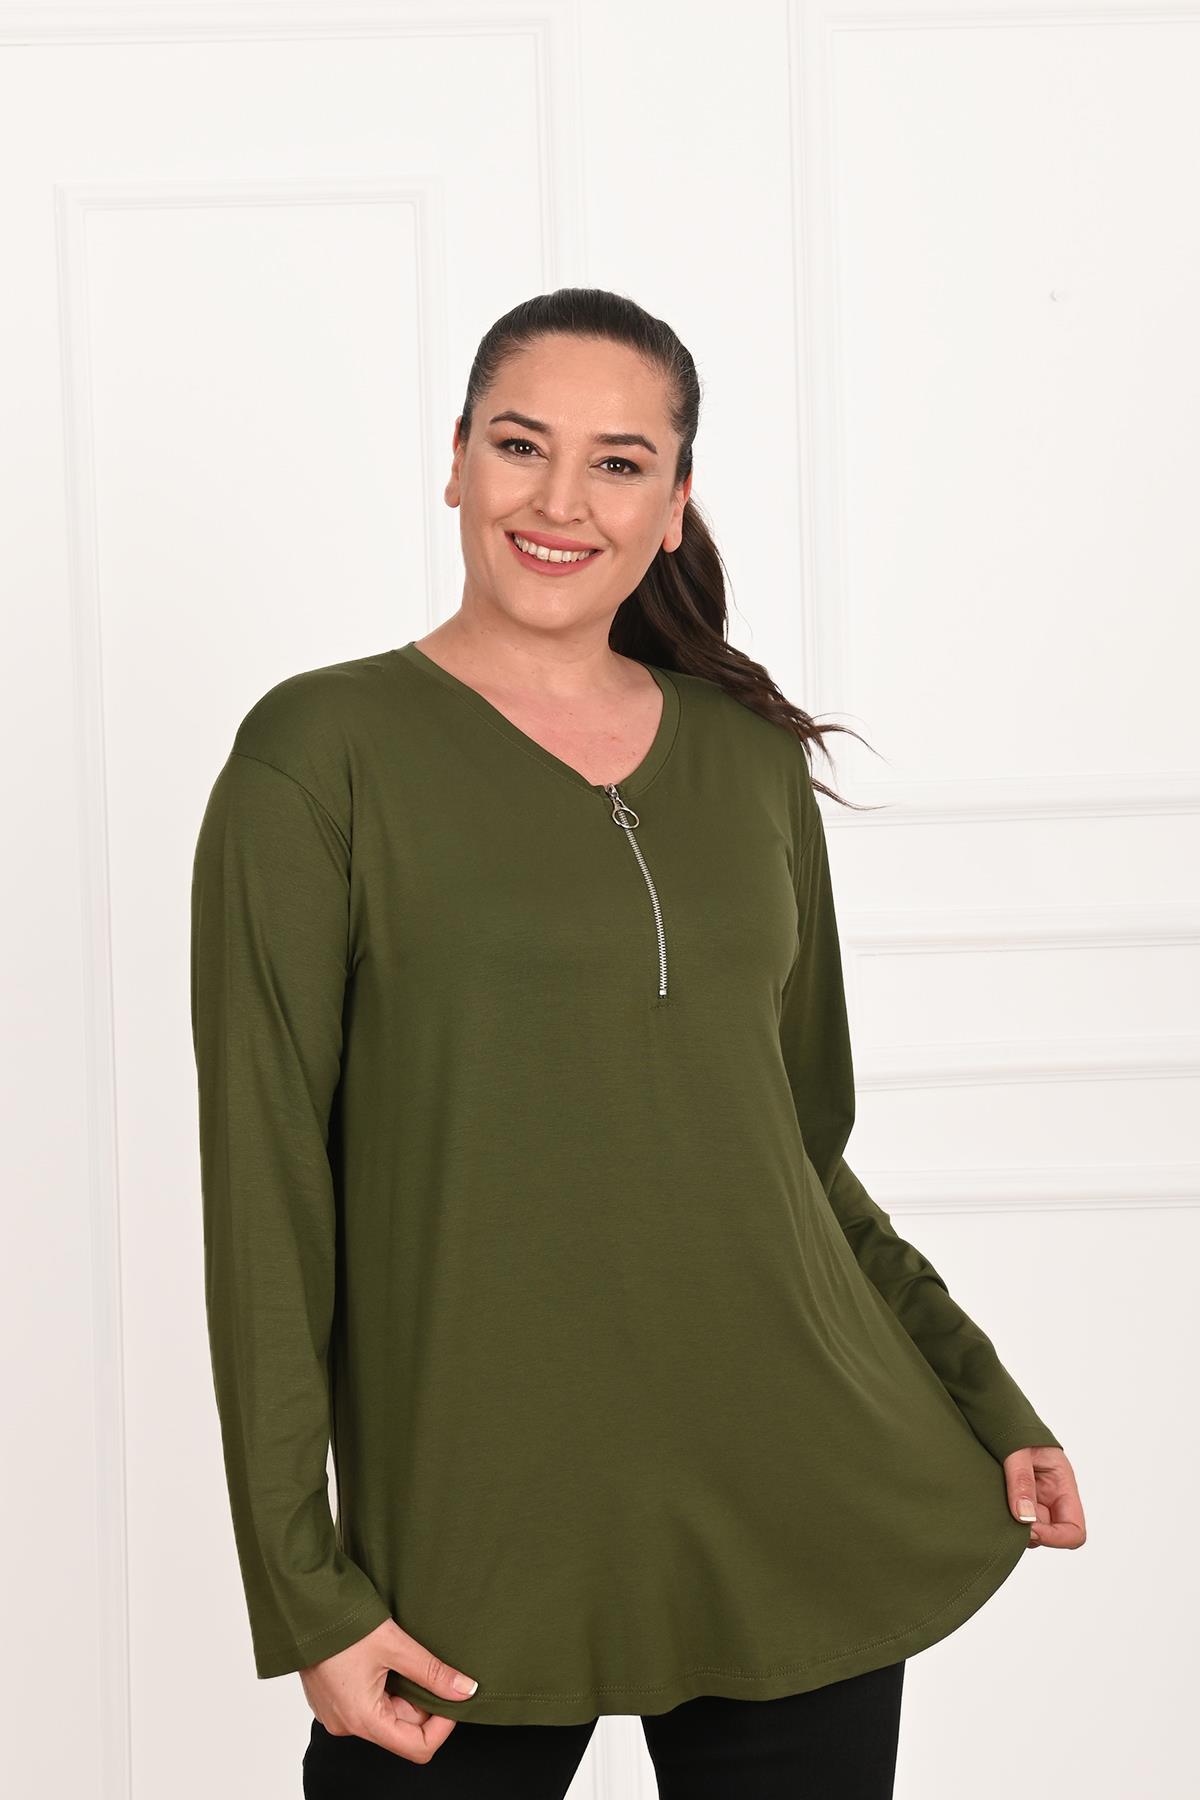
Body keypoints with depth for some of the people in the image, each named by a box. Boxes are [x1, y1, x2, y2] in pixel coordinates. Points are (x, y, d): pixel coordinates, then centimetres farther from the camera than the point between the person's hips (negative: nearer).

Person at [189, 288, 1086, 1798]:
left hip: (805, 1526, 4)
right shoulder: (321, 753, -5)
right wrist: (304, 1588, -11)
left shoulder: (751, 756, 9)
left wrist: (987, 1406, 9)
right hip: (477, 1544, -3)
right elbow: (263, 1192, -7)